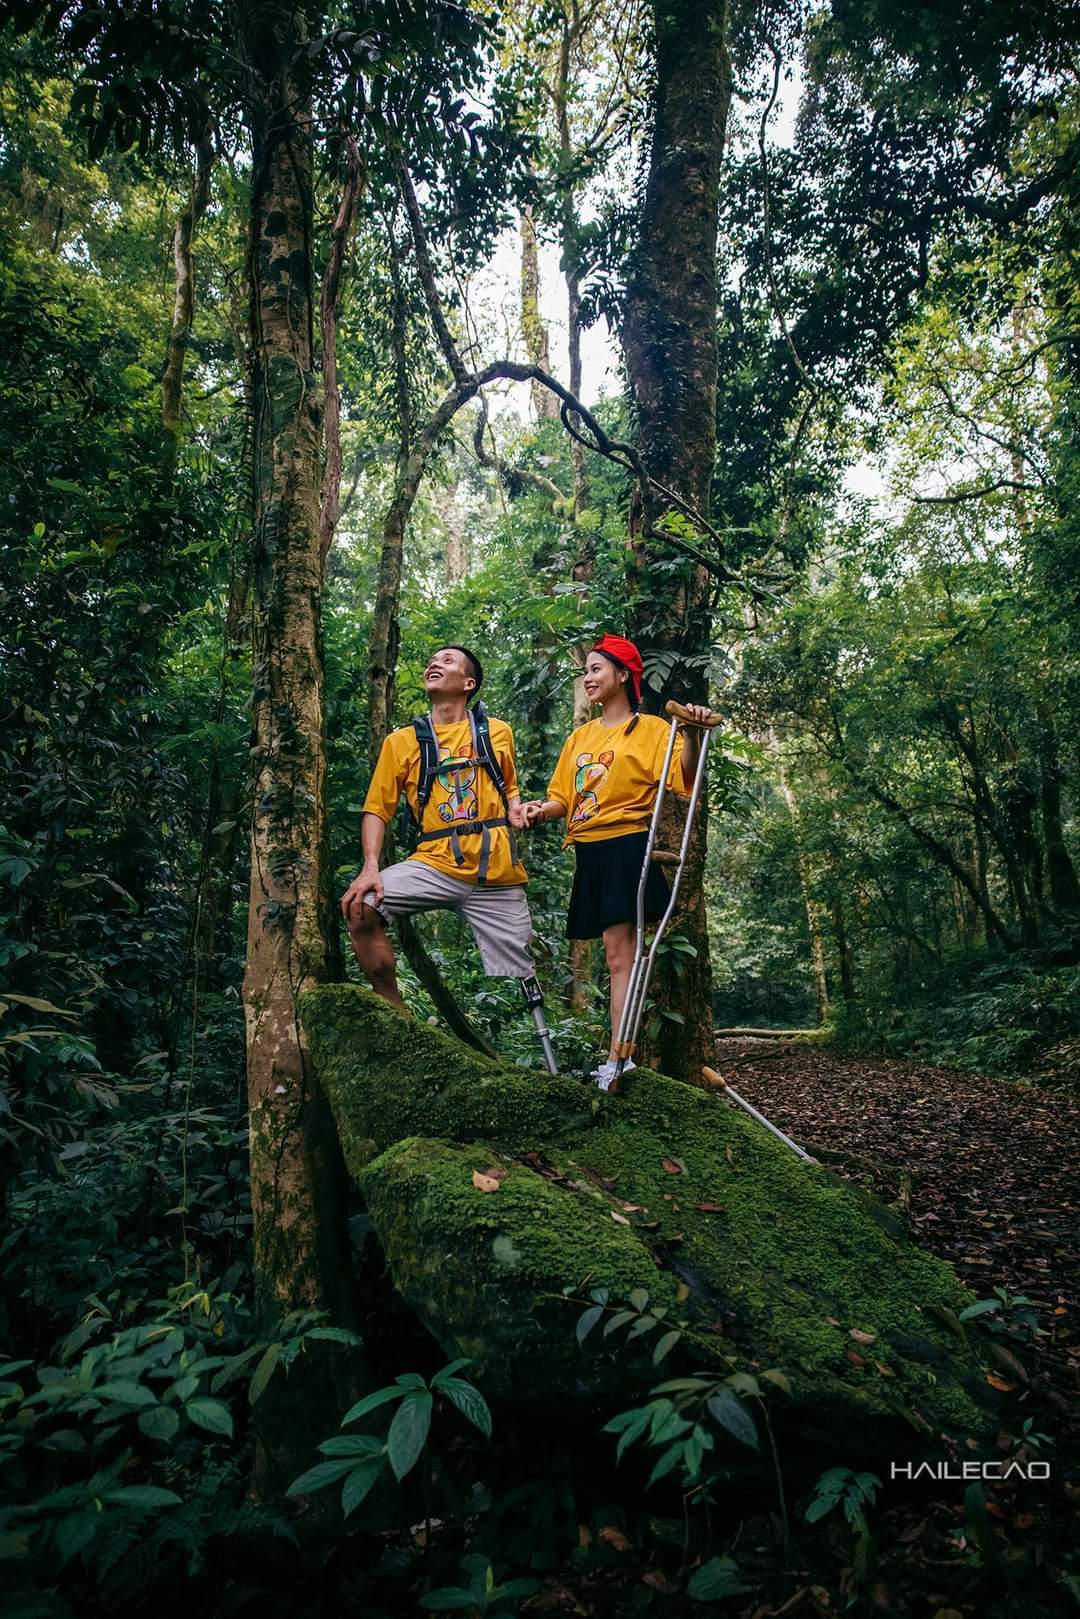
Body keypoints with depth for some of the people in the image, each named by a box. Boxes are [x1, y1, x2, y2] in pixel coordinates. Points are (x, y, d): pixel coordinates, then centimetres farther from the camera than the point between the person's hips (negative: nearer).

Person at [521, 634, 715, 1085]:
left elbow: (683, 777, -12)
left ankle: (618, 1057, -11)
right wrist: (543, 809, -4)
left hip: (627, 845, -6)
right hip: (588, 852, 7)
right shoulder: (580, 736, 19)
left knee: (619, 950, -12)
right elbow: (563, 795, 17)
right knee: (615, 951, 8)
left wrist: (690, 734, -28)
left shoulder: (650, 728, 1)